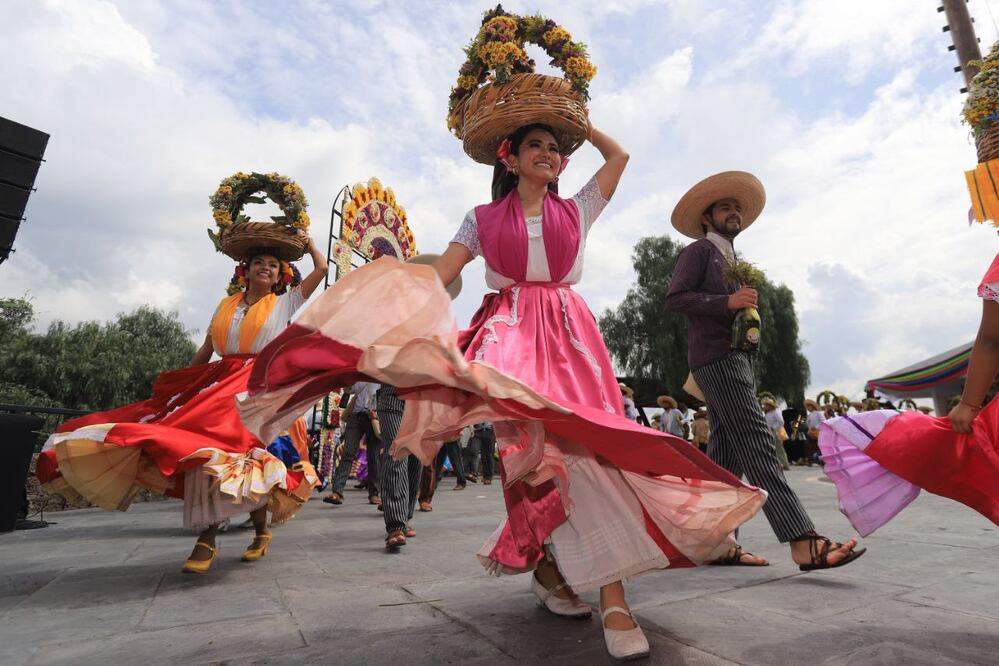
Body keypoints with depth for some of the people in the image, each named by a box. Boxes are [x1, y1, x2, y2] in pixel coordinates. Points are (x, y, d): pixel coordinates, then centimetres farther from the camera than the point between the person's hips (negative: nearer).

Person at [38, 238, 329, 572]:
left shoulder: (284, 304, 10)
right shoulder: (226, 305, 20)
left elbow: (322, 267, 10)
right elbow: (205, 350, 21)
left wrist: (306, 238, 24)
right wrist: (183, 384, 15)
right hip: (219, 385, 4)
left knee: (241, 457, -15)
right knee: (206, 452, -8)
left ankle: (261, 531, 0)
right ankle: (206, 540, 2)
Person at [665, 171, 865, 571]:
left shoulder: (731, 259, 28)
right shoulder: (699, 250, 2)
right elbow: (675, 298, -12)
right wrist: (727, 301, -19)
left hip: (733, 356, 9)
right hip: (715, 357, -9)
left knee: (726, 454, 5)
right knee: (757, 445, -16)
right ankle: (803, 543, -18)